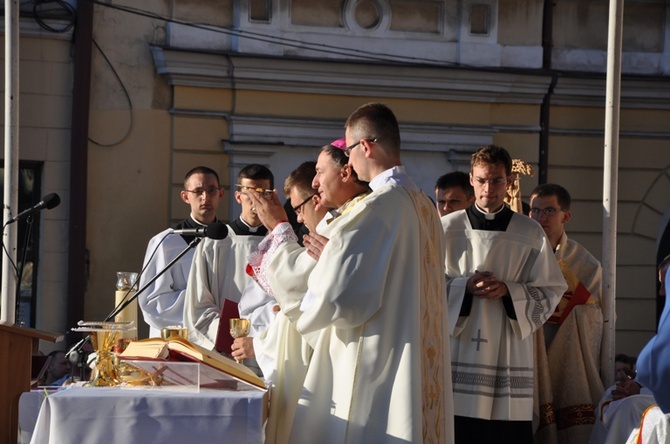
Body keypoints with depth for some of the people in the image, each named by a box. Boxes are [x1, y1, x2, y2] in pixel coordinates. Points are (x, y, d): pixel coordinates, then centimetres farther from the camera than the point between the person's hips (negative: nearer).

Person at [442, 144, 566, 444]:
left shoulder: (530, 233, 6)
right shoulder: (448, 228, 4)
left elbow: (550, 291, 6)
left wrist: (508, 291, -10)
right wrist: (465, 287, -11)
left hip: (509, 351, 1)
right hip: (459, 349, 0)